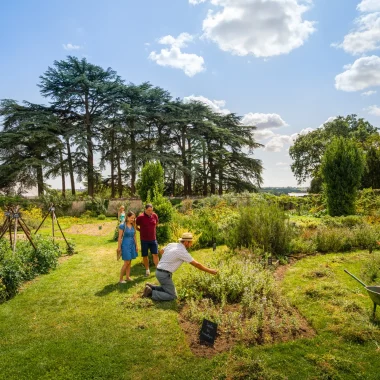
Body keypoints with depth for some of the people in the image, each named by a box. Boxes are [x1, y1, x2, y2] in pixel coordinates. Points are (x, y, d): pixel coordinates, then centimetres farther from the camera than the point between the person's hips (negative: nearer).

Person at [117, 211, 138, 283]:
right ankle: (121, 279, 6)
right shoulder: (122, 225, -11)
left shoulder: (133, 226, 6)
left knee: (129, 262, 10)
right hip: (125, 245, -6)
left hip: (132, 245, 6)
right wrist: (119, 247, -9)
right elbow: (120, 237, -9)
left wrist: (136, 246, 13)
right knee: (126, 262, -5)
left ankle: (127, 277, 20)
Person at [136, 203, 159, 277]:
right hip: (144, 240, -2)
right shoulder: (140, 217, -14)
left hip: (153, 239, 2)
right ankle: (147, 270, 23)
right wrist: (142, 230, 4)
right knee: (145, 256, 8)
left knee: (155, 254, 1)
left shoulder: (154, 215, -4)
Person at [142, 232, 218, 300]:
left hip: (159, 272, 9)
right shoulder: (183, 252, -17)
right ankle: (151, 293, -5)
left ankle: (151, 287, 16)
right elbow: (196, 264, -13)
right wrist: (209, 270, -4)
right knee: (172, 296, -4)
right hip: (164, 274, -9)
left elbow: (161, 251, 26)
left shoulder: (172, 244, 7)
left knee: (167, 290, 24)